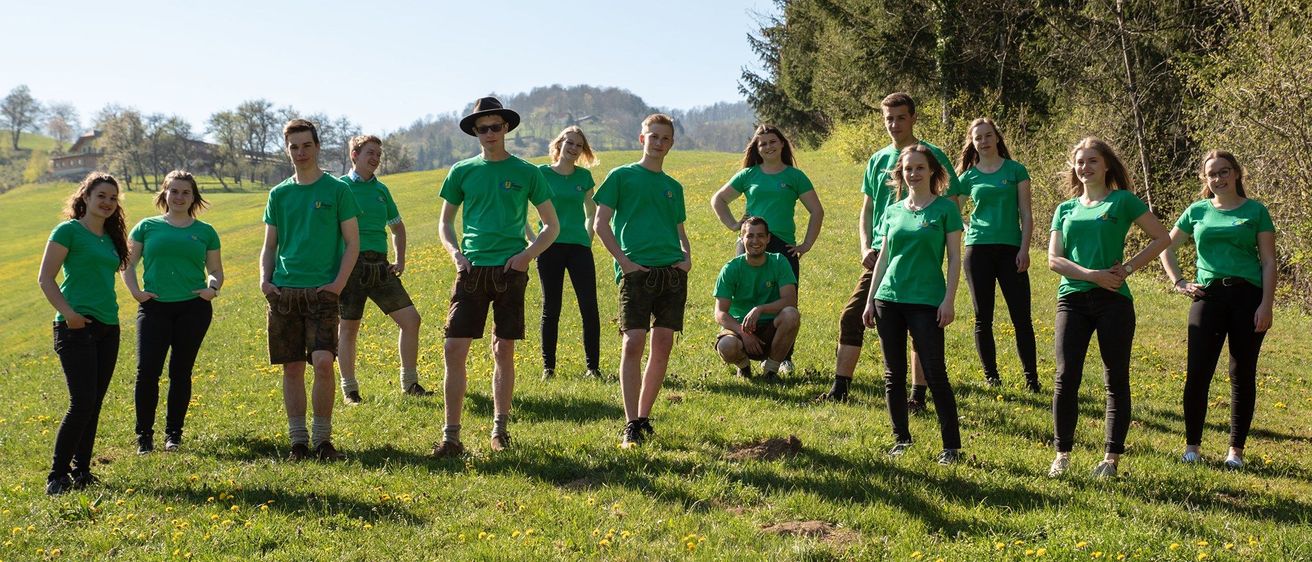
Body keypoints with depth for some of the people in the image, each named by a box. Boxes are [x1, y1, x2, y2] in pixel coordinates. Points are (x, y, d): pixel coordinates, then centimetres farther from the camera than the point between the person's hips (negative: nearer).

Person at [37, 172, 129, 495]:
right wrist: (67, 312, -19)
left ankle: (81, 472, 18)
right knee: (82, 403, -11)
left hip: (108, 329, 7)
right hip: (77, 327, -7)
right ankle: (57, 475, 0)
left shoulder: (110, 237, 16)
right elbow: (45, 279, -9)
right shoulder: (68, 231, -5)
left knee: (94, 405, 9)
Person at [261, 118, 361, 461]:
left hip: (322, 291, -3)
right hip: (283, 292, 4)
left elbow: (352, 243, 2)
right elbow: (269, 245, 18)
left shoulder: (336, 189, 3)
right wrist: (264, 278, 0)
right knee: (292, 368, 5)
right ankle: (298, 441, 13)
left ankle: (323, 439, -1)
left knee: (323, 362, -15)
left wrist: (339, 283, -11)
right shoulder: (279, 194, 13)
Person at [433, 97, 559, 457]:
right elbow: (444, 223, 17)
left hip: (510, 271, -1)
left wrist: (527, 254, -5)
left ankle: (500, 429, 18)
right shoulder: (462, 172, 9)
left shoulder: (525, 173, 5)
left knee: (504, 352, 4)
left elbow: (552, 226, 10)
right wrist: (454, 252, -2)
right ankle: (451, 434, 1)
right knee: (454, 350, -6)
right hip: (471, 270, 1)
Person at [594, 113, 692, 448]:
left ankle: (644, 417, 14)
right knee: (633, 343, -12)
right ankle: (631, 425, -9)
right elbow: (601, 224, 2)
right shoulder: (622, 176, 8)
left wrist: (687, 257, 5)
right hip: (637, 271, -5)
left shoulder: (673, 186, 22)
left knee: (663, 346, 2)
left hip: (672, 271, 5)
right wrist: (623, 261, -8)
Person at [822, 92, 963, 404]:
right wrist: (866, 247, 3)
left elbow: (951, 205, -3)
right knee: (852, 317, 1)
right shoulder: (878, 160, 11)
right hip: (880, 256, 5)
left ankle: (918, 397, 12)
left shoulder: (932, 155, -3)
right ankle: (839, 389, 11)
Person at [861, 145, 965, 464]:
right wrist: (870, 300, 10)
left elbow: (954, 258, -2)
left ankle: (951, 445, 2)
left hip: (926, 302, -5)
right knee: (893, 375, 9)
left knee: (935, 373, -5)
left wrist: (949, 300, -10)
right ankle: (901, 438, 21)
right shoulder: (893, 211, 11)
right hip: (888, 300, 5)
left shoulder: (944, 209, -1)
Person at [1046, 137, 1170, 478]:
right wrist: (1092, 274, -11)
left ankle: (1112, 457, 10)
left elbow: (1162, 238, 3)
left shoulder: (1122, 201, 4)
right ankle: (1062, 454, 7)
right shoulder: (1065, 209, 14)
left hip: (1113, 300, -3)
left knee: (1116, 380, 3)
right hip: (1072, 299, 3)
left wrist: (1127, 268, -6)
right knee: (1066, 377, -4)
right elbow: (1053, 259, 4)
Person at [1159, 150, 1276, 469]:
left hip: (1248, 296, -1)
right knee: (1198, 373, -2)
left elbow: (1269, 262, 1)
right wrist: (1178, 282, 7)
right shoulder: (1198, 211, 10)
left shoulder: (1255, 211, 5)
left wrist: (1266, 305, -7)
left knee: (1243, 375, 4)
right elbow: (1166, 248, 19)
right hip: (1209, 296, 1)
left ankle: (1236, 449, 12)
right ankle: (1192, 445, 9)